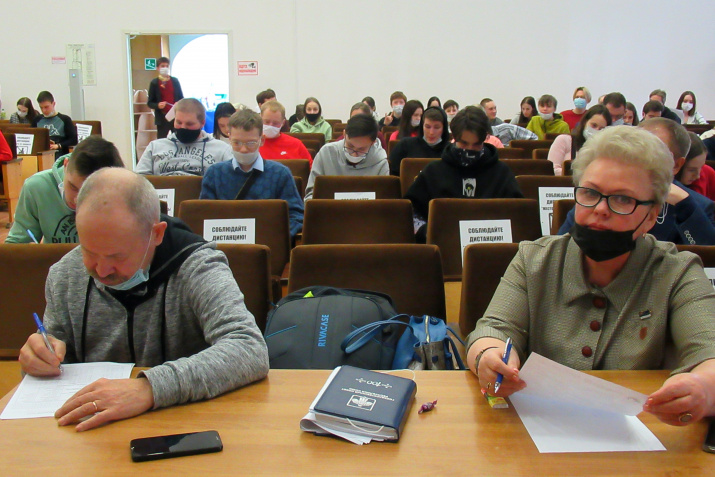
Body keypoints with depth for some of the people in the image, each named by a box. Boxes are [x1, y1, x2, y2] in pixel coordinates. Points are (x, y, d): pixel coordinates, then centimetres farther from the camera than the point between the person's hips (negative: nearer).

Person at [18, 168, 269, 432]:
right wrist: (42, 359, -8)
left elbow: (252, 352, -28)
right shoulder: (64, 276, 1)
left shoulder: (198, 269, -15)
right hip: (91, 435, 5)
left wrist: (151, 387, -37)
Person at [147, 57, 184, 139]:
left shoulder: (175, 81, 9)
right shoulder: (154, 83, 3)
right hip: (162, 118, -2)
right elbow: (149, 102, 3)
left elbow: (181, 98, 13)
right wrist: (157, 105, -18)